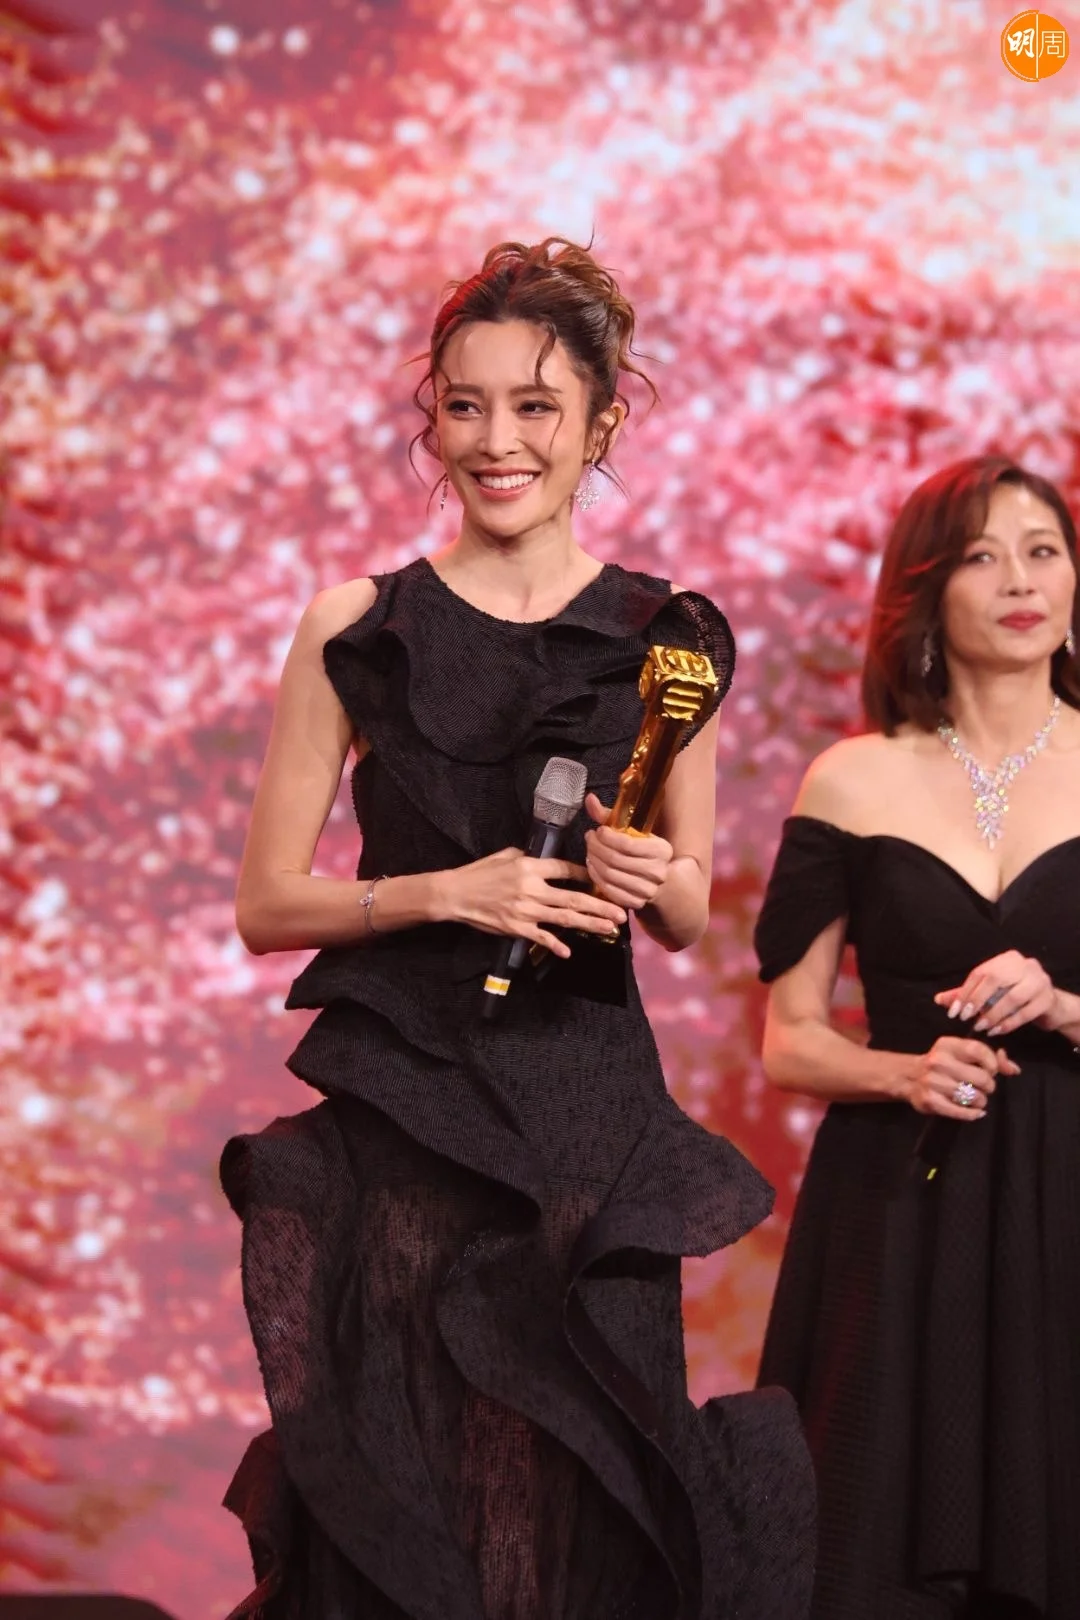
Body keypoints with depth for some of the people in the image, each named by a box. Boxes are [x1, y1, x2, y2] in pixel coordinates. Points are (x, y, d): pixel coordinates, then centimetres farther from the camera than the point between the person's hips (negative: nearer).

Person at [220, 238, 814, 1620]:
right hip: (397, 1112, -1)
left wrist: (653, 880, -10)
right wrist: (447, 894, -13)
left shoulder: (665, 640, 5)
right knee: (396, 1494, 1)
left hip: (591, 1118, 1)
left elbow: (691, 918, 12)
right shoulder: (358, 630, 1)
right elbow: (265, 904, 1)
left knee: (582, 1502, 3)